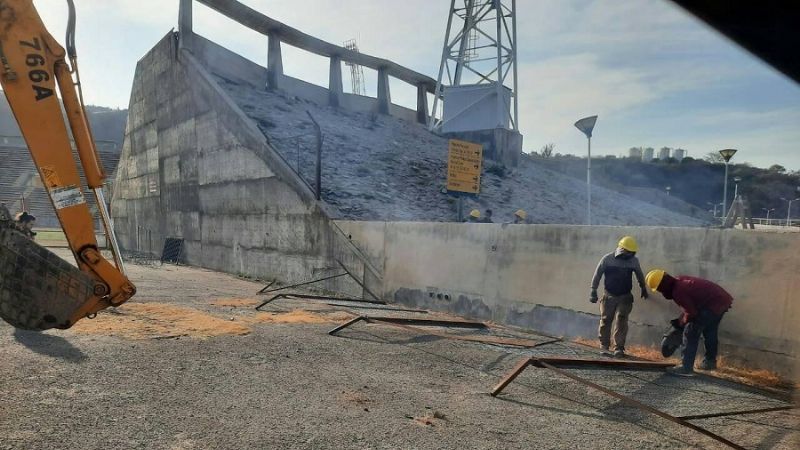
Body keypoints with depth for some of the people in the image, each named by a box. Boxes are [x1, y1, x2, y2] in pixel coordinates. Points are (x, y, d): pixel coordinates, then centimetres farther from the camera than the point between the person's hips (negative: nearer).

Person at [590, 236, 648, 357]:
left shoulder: (634, 260, -3)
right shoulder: (607, 259, -11)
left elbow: (639, 275, 15)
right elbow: (597, 274, -4)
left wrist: (643, 289, 26)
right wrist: (593, 291, -4)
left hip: (625, 297, 1)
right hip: (609, 296, -1)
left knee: (621, 321, -7)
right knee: (606, 321, 4)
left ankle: (619, 348, -2)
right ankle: (604, 346, 16)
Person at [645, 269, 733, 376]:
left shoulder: (678, 292, -23)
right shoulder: (680, 280, 5)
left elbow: (691, 313, -18)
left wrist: (680, 322, -2)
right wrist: (682, 318, 12)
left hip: (713, 305, -10)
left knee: (691, 332, -7)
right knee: (710, 332, 25)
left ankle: (686, 367, -6)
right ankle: (710, 362, 41)